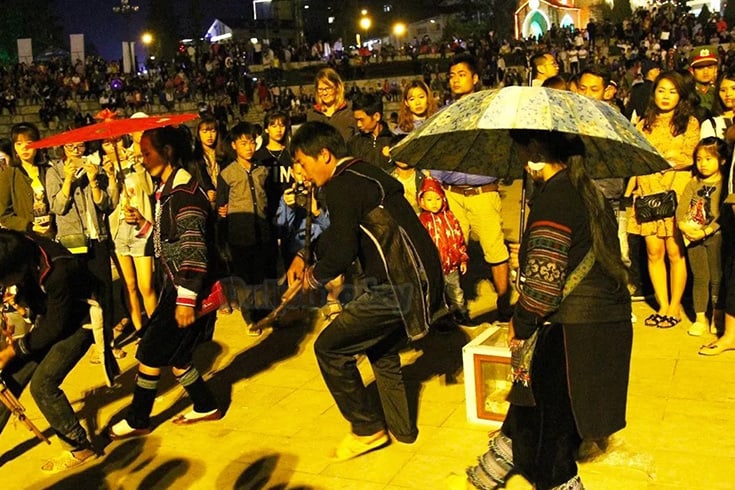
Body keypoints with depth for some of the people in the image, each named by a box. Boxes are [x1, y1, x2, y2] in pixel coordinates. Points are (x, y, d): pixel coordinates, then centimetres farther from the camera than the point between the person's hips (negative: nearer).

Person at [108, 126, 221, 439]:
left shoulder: (184, 193, -19)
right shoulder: (166, 189, 11)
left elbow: (194, 250, -24)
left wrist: (186, 300, -24)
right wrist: (142, 222, 7)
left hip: (189, 288, -9)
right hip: (175, 284, 9)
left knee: (150, 353, 0)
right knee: (174, 354, 15)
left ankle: (137, 420, 16)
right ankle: (205, 407, 29)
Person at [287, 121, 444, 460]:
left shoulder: (341, 186, -12)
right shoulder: (363, 174, 18)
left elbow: (342, 252, -17)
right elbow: (337, 233, 29)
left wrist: (314, 277, 1)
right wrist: (303, 256, 25)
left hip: (399, 286, -10)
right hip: (422, 279, 10)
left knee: (329, 347, 1)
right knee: (382, 351, 28)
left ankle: (367, 428, 13)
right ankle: (401, 428, 39)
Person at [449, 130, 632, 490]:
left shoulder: (555, 196, -18)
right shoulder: (589, 190, 10)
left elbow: (543, 282, -21)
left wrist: (520, 325, -6)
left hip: (570, 334, -9)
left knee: (549, 422, 9)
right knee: (530, 407, 21)